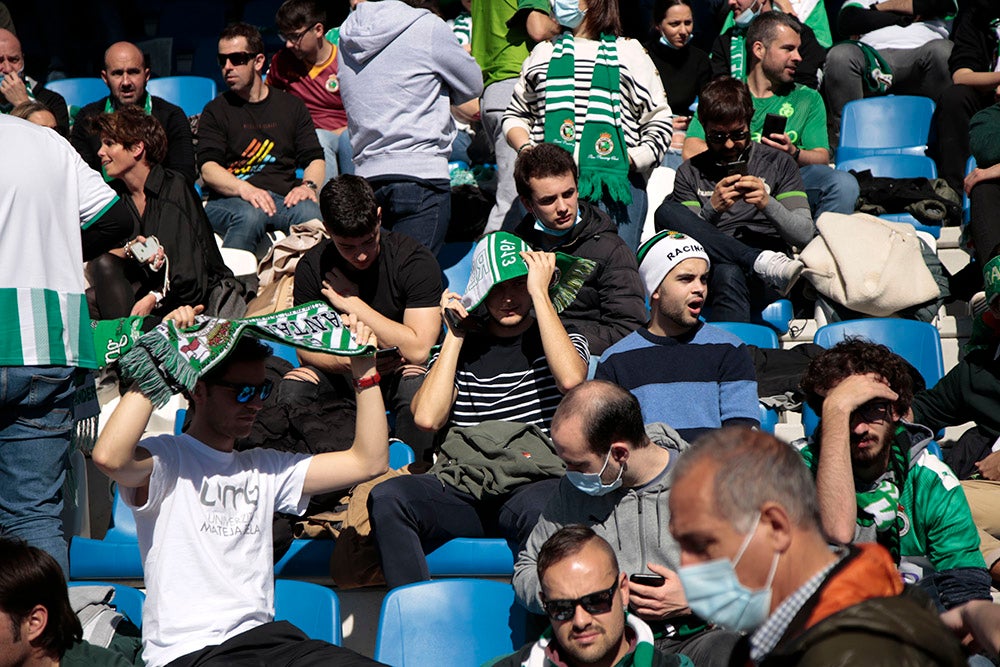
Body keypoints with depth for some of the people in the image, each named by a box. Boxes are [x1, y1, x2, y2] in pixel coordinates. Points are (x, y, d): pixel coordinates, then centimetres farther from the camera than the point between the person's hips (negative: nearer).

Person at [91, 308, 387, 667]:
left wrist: (365, 371, 12)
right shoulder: (167, 458, 1)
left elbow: (368, 461, 19)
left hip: (266, 637, 6)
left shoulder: (264, 468, 22)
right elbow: (109, 457, -23)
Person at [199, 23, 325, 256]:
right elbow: (208, 168, 0)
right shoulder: (216, 111, 15)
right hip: (228, 201, -2)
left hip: (283, 199, 2)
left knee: (311, 213, -35)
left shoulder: (291, 106, 22)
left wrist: (308, 185, -9)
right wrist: (244, 189, -21)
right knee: (250, 216, -39)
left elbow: (315, 158, 16)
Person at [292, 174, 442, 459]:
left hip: (401, 372, -2)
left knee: (418, 389, -37)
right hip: (342, 372, 2)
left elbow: (417, 349, -23)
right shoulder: (313, 267, -8)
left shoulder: (416, 261, -17)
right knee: (294, 389, -28)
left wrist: (353, 303, -20)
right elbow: (306, 349, -7)